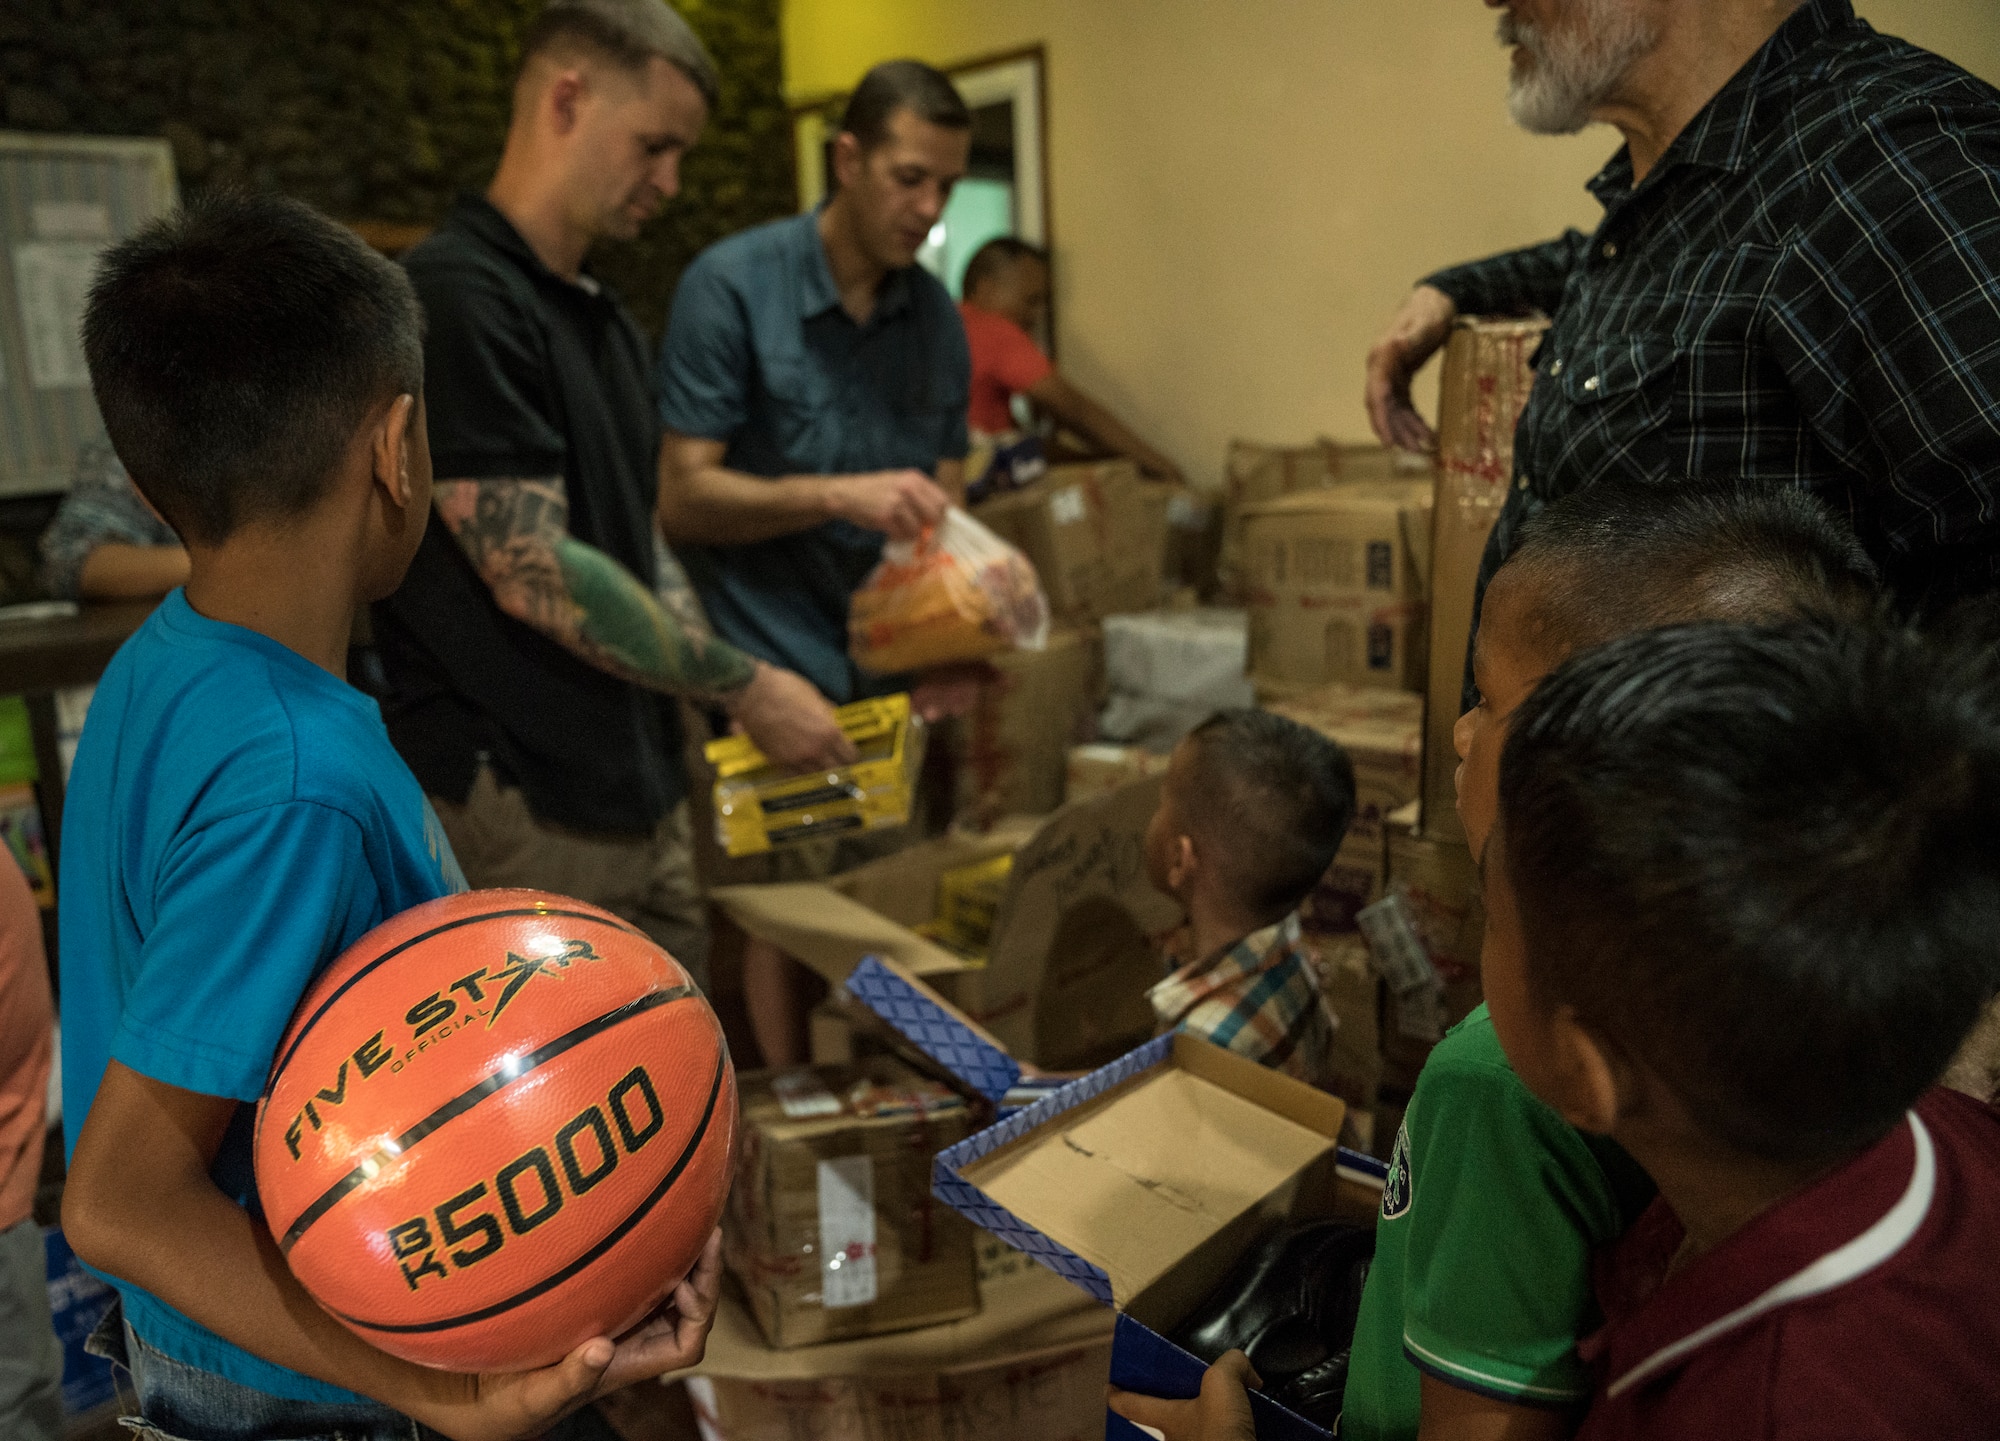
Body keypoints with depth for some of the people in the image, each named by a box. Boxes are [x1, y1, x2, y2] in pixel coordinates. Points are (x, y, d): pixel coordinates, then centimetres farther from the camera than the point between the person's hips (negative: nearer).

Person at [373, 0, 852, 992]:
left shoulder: (605, 321, 15)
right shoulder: (454, 298, -14)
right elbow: (534, 574, -19)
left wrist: (729, 699, 6)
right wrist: (746, 686, -12)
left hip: (641, 790, 8)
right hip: (521, 818, -8)